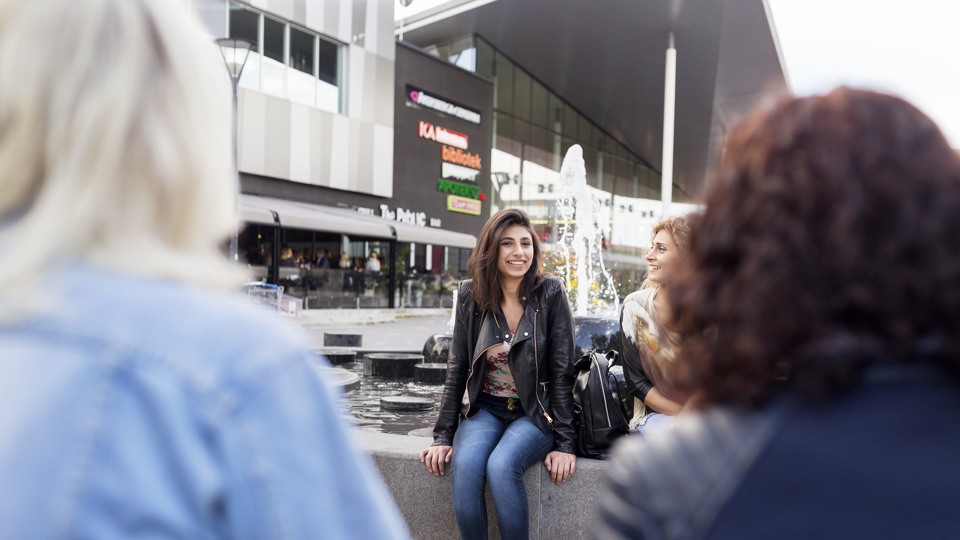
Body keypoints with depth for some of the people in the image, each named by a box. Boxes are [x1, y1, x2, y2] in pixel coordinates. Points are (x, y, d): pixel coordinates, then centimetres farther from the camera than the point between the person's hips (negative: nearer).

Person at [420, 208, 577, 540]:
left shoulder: (550, 294, -9)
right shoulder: (471, 296, -1)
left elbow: (562, 372, -7)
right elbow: (457, 370, 3)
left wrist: (565, 443, -11)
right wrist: (443, 436, -1)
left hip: (536, 413, -2)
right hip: (486, 409, 2)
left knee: (501, 466, -30)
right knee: (464, 466, -27)